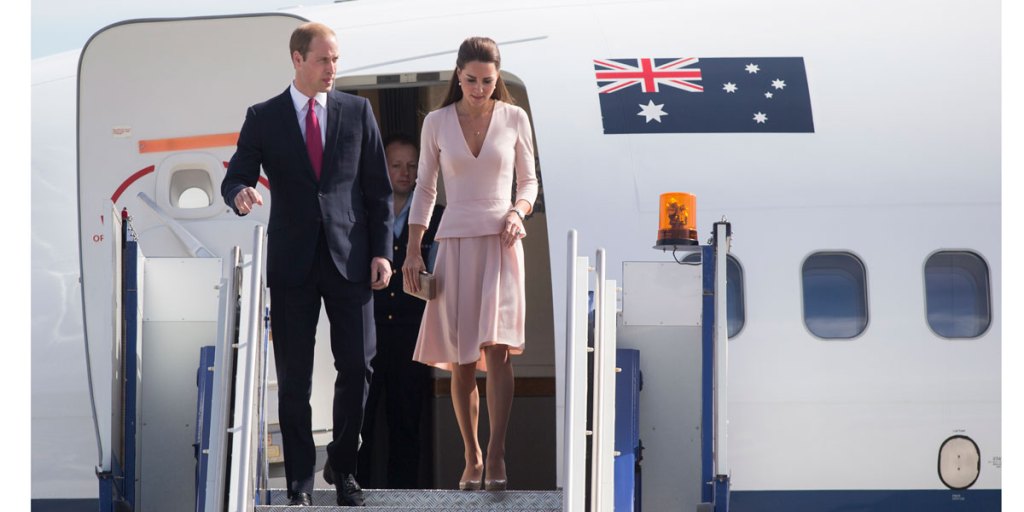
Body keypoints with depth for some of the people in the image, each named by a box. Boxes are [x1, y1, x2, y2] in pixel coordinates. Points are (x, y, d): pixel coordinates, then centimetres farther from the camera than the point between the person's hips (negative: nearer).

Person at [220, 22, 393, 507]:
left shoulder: (357, 111, 6)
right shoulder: (263, 118, 4)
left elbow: (378, 188, 8)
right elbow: (234, 178, 2)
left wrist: (381, 250, 0)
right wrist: (240, 194, -23)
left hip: (350, 260, 1)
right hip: (293, 263, -1)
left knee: (356, 366, -1)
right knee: (293, 376, 1)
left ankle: (344, 466, 16)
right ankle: (300, 480, 8)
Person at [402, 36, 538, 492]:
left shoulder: (514, 119, 3)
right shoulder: (437, 123, 5)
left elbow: (529, 181, 11)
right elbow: (424, 189, 10)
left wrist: (518, 212, -10)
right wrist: (413, 251, 4)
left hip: (500, 242, -2)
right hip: (455, 243, 2)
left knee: (496, 349, -17)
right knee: (461, 362, 2)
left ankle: (496, 457, -19)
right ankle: (472, 458, 11)